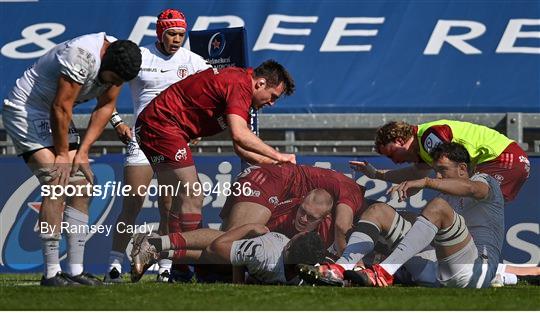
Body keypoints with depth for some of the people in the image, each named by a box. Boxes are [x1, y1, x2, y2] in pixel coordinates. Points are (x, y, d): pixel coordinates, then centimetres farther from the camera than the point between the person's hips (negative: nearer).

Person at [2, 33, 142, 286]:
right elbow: (61, 108, -25)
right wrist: (62, 154, -15)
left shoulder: (118, 60, -6)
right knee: (57, 186, -19)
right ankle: (51, 273, -18)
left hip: (53, 117, 9)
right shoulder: (82, 56, -32)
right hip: (25, 111, -9)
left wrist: (82, 151, -4)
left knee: (81, 187, 2)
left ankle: (75, 270, 5)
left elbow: (105, 107, 3)